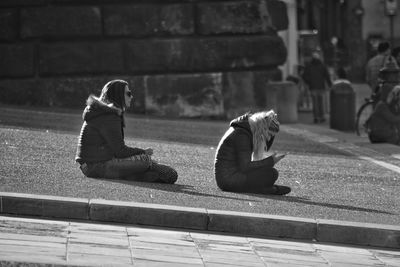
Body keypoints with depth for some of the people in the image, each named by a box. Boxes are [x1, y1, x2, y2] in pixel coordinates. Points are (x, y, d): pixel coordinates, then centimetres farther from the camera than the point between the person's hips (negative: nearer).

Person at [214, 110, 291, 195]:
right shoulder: (241, 134, -19)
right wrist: (271, 161, -19)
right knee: (272, 173, -16)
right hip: (228, 178, -10)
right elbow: (245, 167, -23)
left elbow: (264, 149, 25)